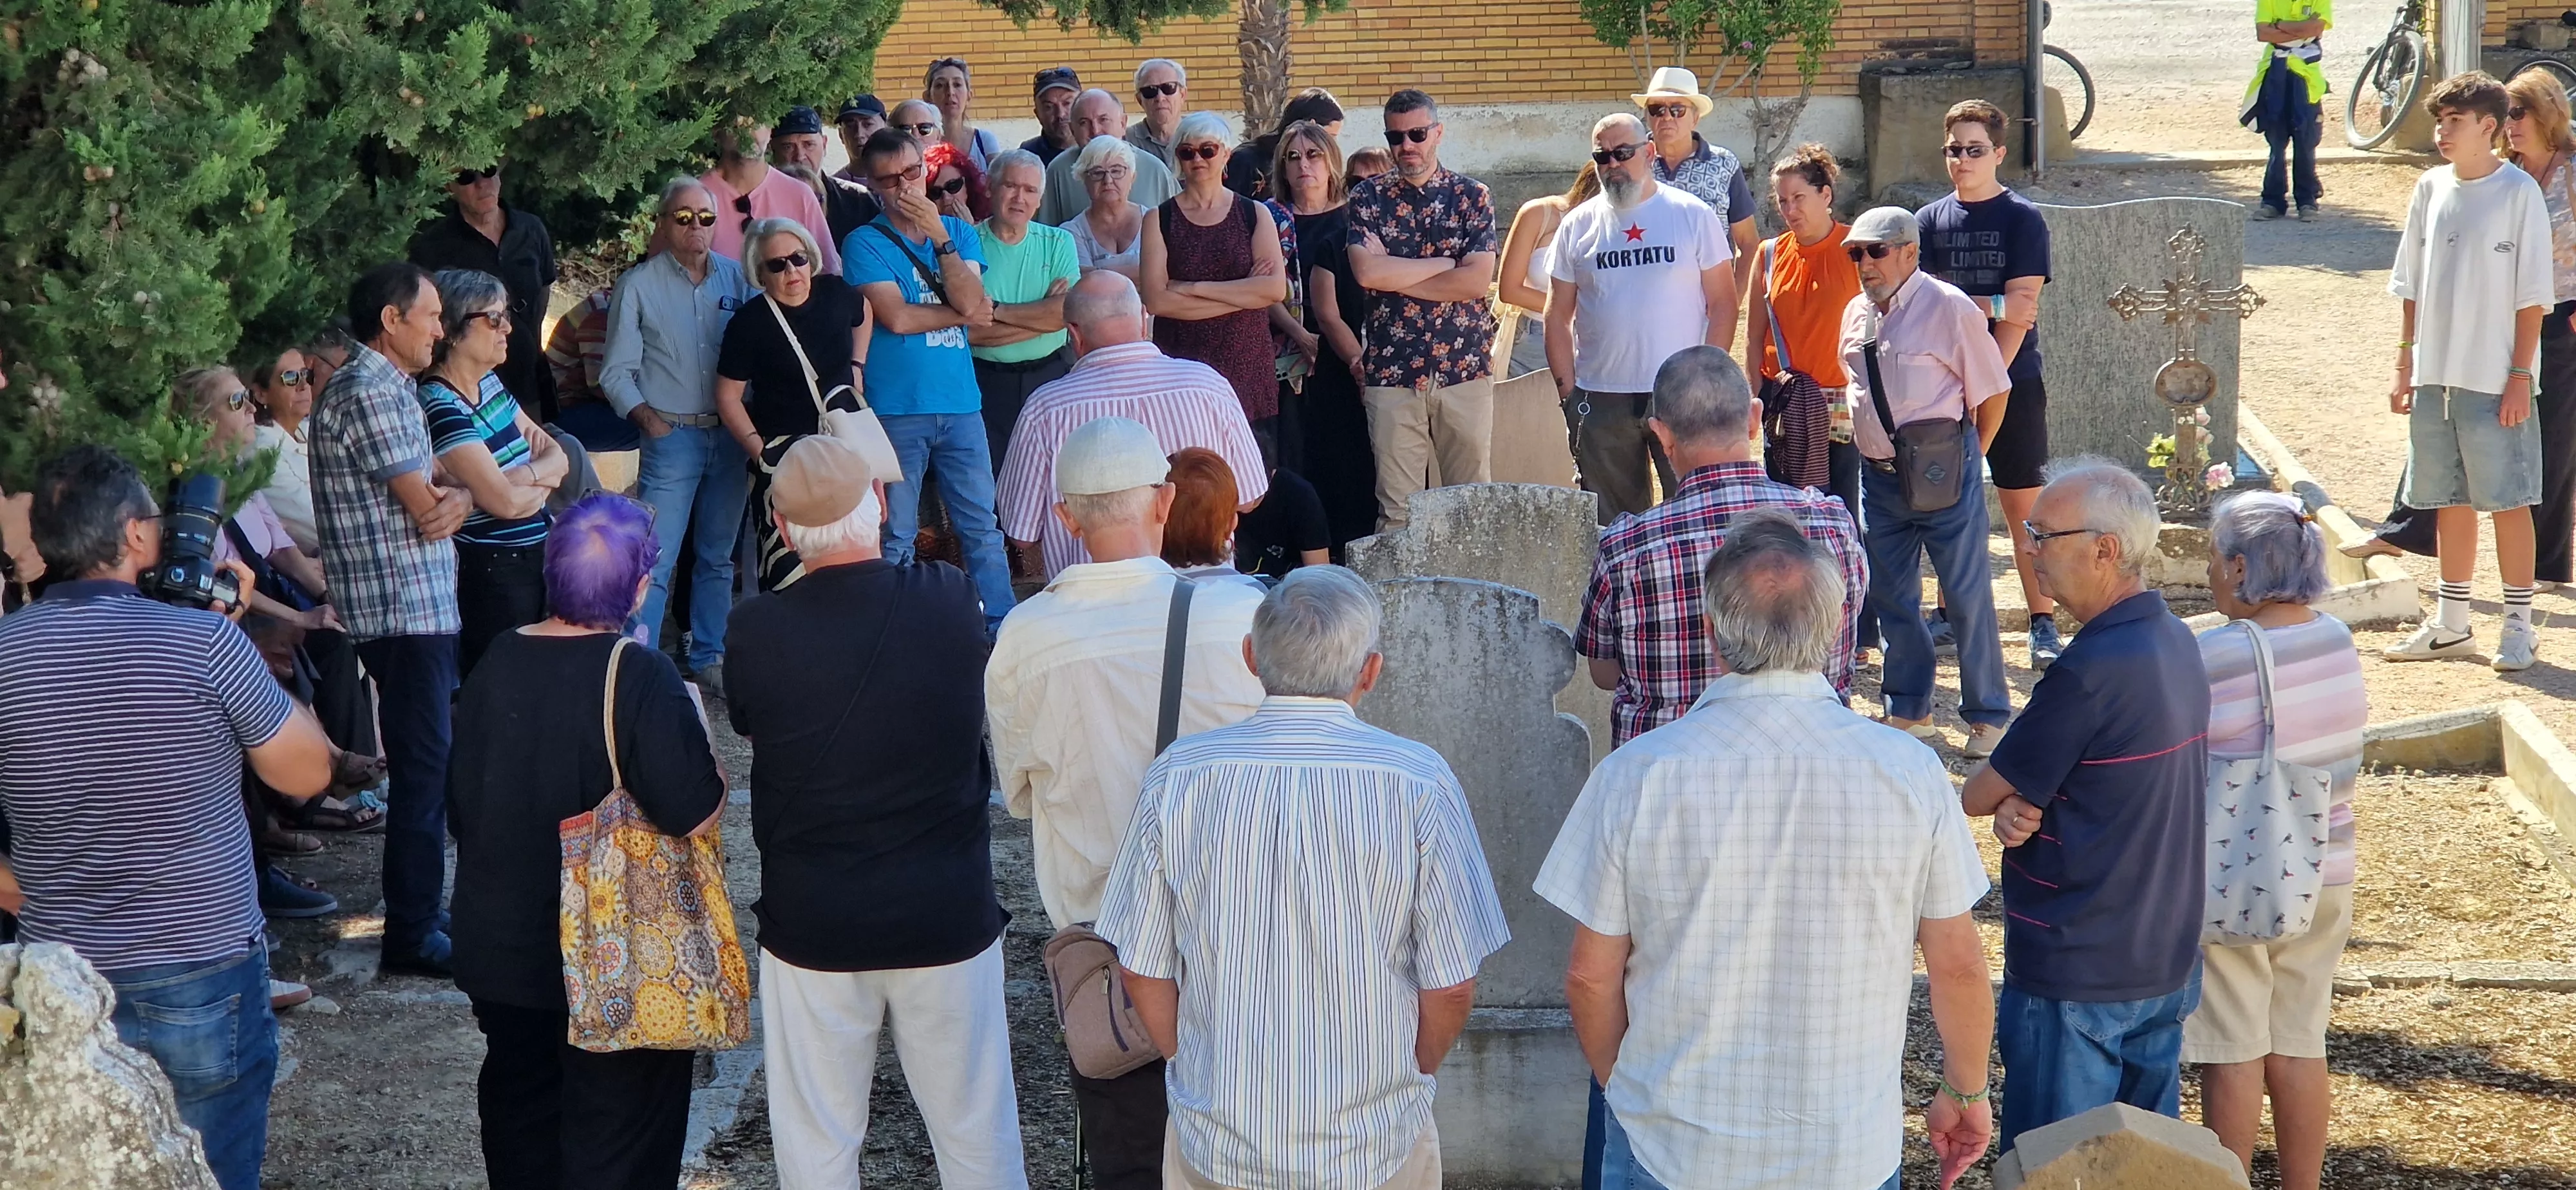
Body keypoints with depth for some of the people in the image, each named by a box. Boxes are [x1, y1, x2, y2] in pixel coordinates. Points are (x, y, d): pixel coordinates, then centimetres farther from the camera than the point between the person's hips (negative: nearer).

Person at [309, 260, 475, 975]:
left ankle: (425, 906, 27)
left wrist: (457, 500, -10)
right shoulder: (367, 394, -16)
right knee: (424, 767, -6)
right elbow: (421, 507, -18)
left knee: (435, 760, 17)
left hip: (426, 602, 10)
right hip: (401, 608, -10)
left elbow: (439, 490, 14)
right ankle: (412, 935, 1)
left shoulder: (395, 388, 17)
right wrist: (446, 500, 4)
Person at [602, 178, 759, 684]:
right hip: (670, 435, -3)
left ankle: (709, 659, 21)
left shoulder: (737, 278, 7)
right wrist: (649, 421, -10)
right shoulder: (638, 286, 0)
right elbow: (616, 373, 1)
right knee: (655, 561, -9)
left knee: (718, 557, 11)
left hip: (730, 435, 4)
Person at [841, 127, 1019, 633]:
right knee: (896, 537, 4)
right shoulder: (866, 243, -1)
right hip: (895, 408, -3)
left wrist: (939, 236, -12)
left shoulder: (960, 233, 10)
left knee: (982, 526, 5)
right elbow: (896, 317, -13)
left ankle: (1001, 628, 10)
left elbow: (970, 300, -6)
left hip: (960, 404, 3)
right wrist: (963, 315, -3)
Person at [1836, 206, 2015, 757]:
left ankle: (1988, 717, 11)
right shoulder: (1857, 313, 9)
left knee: (1968, 597, 0)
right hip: (1879, 478, 7)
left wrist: (1966, 459, 1)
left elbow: (1992, 392, -6)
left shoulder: (1949, 308, -11)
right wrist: (1871, 447, 15)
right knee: (1891, 598, 12)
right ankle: (1908, 712, 25)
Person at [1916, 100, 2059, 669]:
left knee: (2024, 509, -1)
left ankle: (2044, 626, 3)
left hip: (2012, 384, -3)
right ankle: (1951, 616, 20)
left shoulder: (2023, 219, -4)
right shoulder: (1930, 220, 6)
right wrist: (1995, 305, -13)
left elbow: (2021, 308, -10)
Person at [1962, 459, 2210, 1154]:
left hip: (2077, 979, -9)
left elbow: (1977, 797, -15)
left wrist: (2007, 803, 7)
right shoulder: (2176, 642, 4)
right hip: (2167, 963, 9)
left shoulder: (2092, 670, -24)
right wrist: (2020, 808, -11)